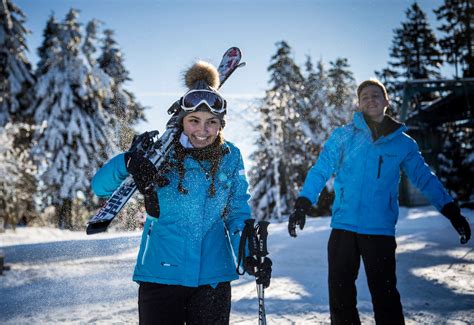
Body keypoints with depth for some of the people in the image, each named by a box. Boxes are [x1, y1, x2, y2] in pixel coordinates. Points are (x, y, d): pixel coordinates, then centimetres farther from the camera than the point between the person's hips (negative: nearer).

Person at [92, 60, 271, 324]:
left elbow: (238, 215, 5)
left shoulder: (230, 158, 0)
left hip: (213, 278, 2)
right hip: (160, 276, -1)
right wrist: (128, 163, -28)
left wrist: (250, 254, -13)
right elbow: (100, 186, -8)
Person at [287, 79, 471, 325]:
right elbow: (320, 171, -2)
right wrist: (302, 205, -13)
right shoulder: (343, 136, 3)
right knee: (340, 292, 7)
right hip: (343, 227, 1)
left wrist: (452, 212, 3)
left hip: (381, 230, 0)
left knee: (384, 294, 2)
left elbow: (425, 179, 10)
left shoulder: (403, 143, 7)